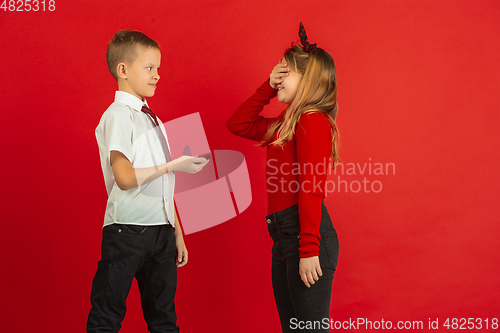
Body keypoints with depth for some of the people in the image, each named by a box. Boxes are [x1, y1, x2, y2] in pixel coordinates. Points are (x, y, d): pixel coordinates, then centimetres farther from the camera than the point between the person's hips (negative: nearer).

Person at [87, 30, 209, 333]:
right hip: (127, 229, -8)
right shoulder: (118, 115, -8)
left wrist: (177, 232, 16)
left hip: (161, 228, 8)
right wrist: (173, 165, -13)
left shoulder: (152, 120, 16)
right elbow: (125, 178, -19)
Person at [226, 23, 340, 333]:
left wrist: (309, 250, -22)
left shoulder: (313, 120, -11)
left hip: (308, 234, -10)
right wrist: (268, 88, 14)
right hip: (283, 237, 10)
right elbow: (237, 124, 24)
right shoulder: (286, 124, 17)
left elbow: (311, 189, -18)